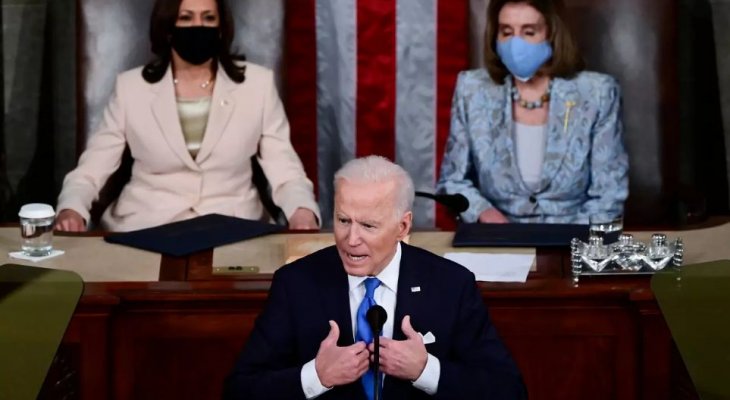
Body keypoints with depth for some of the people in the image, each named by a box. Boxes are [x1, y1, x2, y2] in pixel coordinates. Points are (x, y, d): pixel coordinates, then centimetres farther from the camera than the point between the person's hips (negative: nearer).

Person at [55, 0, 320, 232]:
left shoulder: (257, 83, 3)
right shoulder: (131, 87, 3)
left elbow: (286, 173, -1)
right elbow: (89, 172, 2)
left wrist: (303, 211, -23)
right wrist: (71, 209, -20)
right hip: (144, 229, -1)